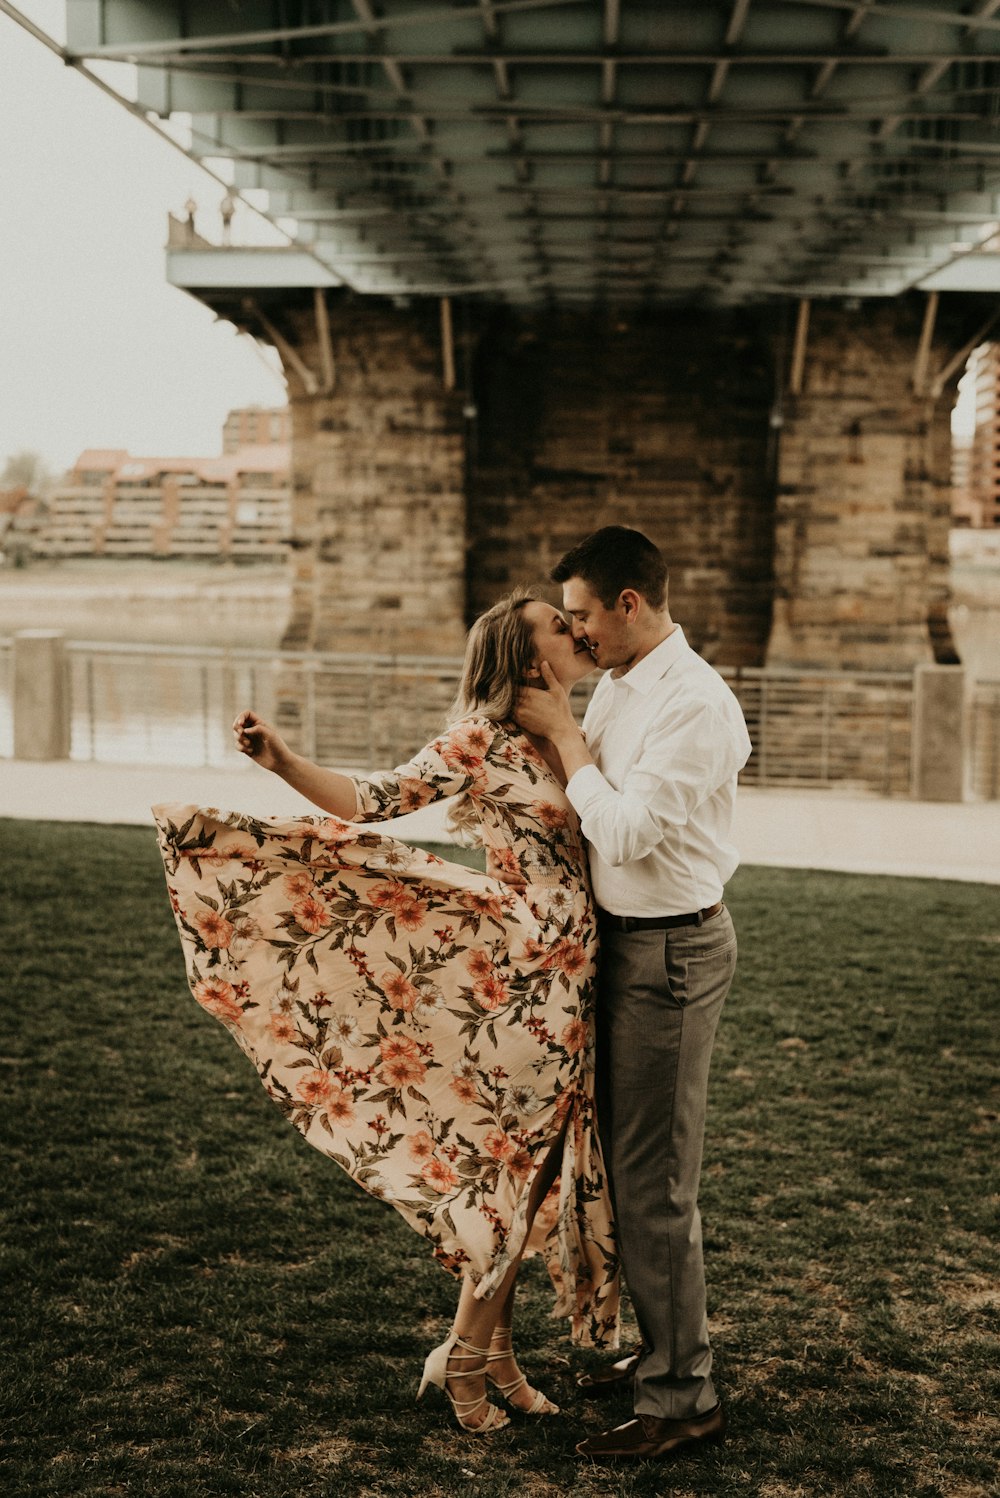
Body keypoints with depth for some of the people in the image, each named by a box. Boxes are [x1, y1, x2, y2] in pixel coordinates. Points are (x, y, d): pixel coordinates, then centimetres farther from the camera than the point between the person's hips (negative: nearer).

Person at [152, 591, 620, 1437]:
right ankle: (466, 1355, 17)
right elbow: (371, 804, -16)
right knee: (512, 1164, 1)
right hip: (524, 979, -7)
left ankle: (497, 1348, 26)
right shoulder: (479, 739, -11)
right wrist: (280, 761, -26)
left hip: (571, 981, 7)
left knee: (529, 1168, 13)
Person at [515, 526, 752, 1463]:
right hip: (622, 938, 10)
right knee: (624, 1159, 19)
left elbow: (625, 832, -25)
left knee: (653, 1177, -2)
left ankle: (682, 1399, 11)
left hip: (671, 951, -10)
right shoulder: (615, 685, 8)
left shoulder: (695, 705, -21)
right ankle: (663, 1349, 35)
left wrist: (563, 732, -17)